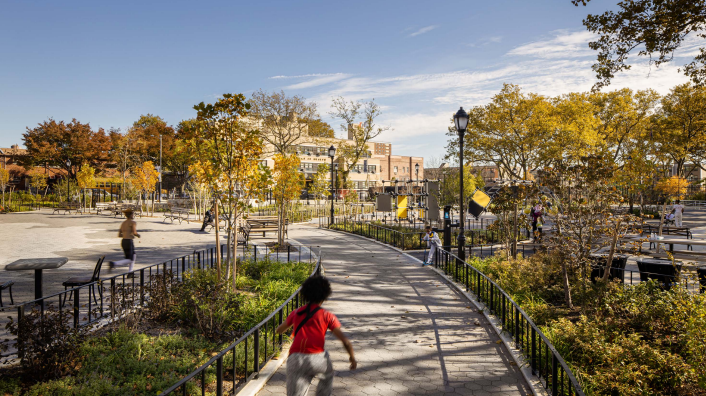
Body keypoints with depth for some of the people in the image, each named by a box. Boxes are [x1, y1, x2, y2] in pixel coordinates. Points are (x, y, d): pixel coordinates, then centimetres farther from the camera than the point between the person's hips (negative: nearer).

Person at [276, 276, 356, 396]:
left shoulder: (296, 313, 13)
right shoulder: (327, 316, 5)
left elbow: (279, 330, 30)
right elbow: (345, 341, 1)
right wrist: (352, 357, 18)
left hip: (295, 360, 2)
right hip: (316, 358, -1)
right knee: (328, 372, 32)